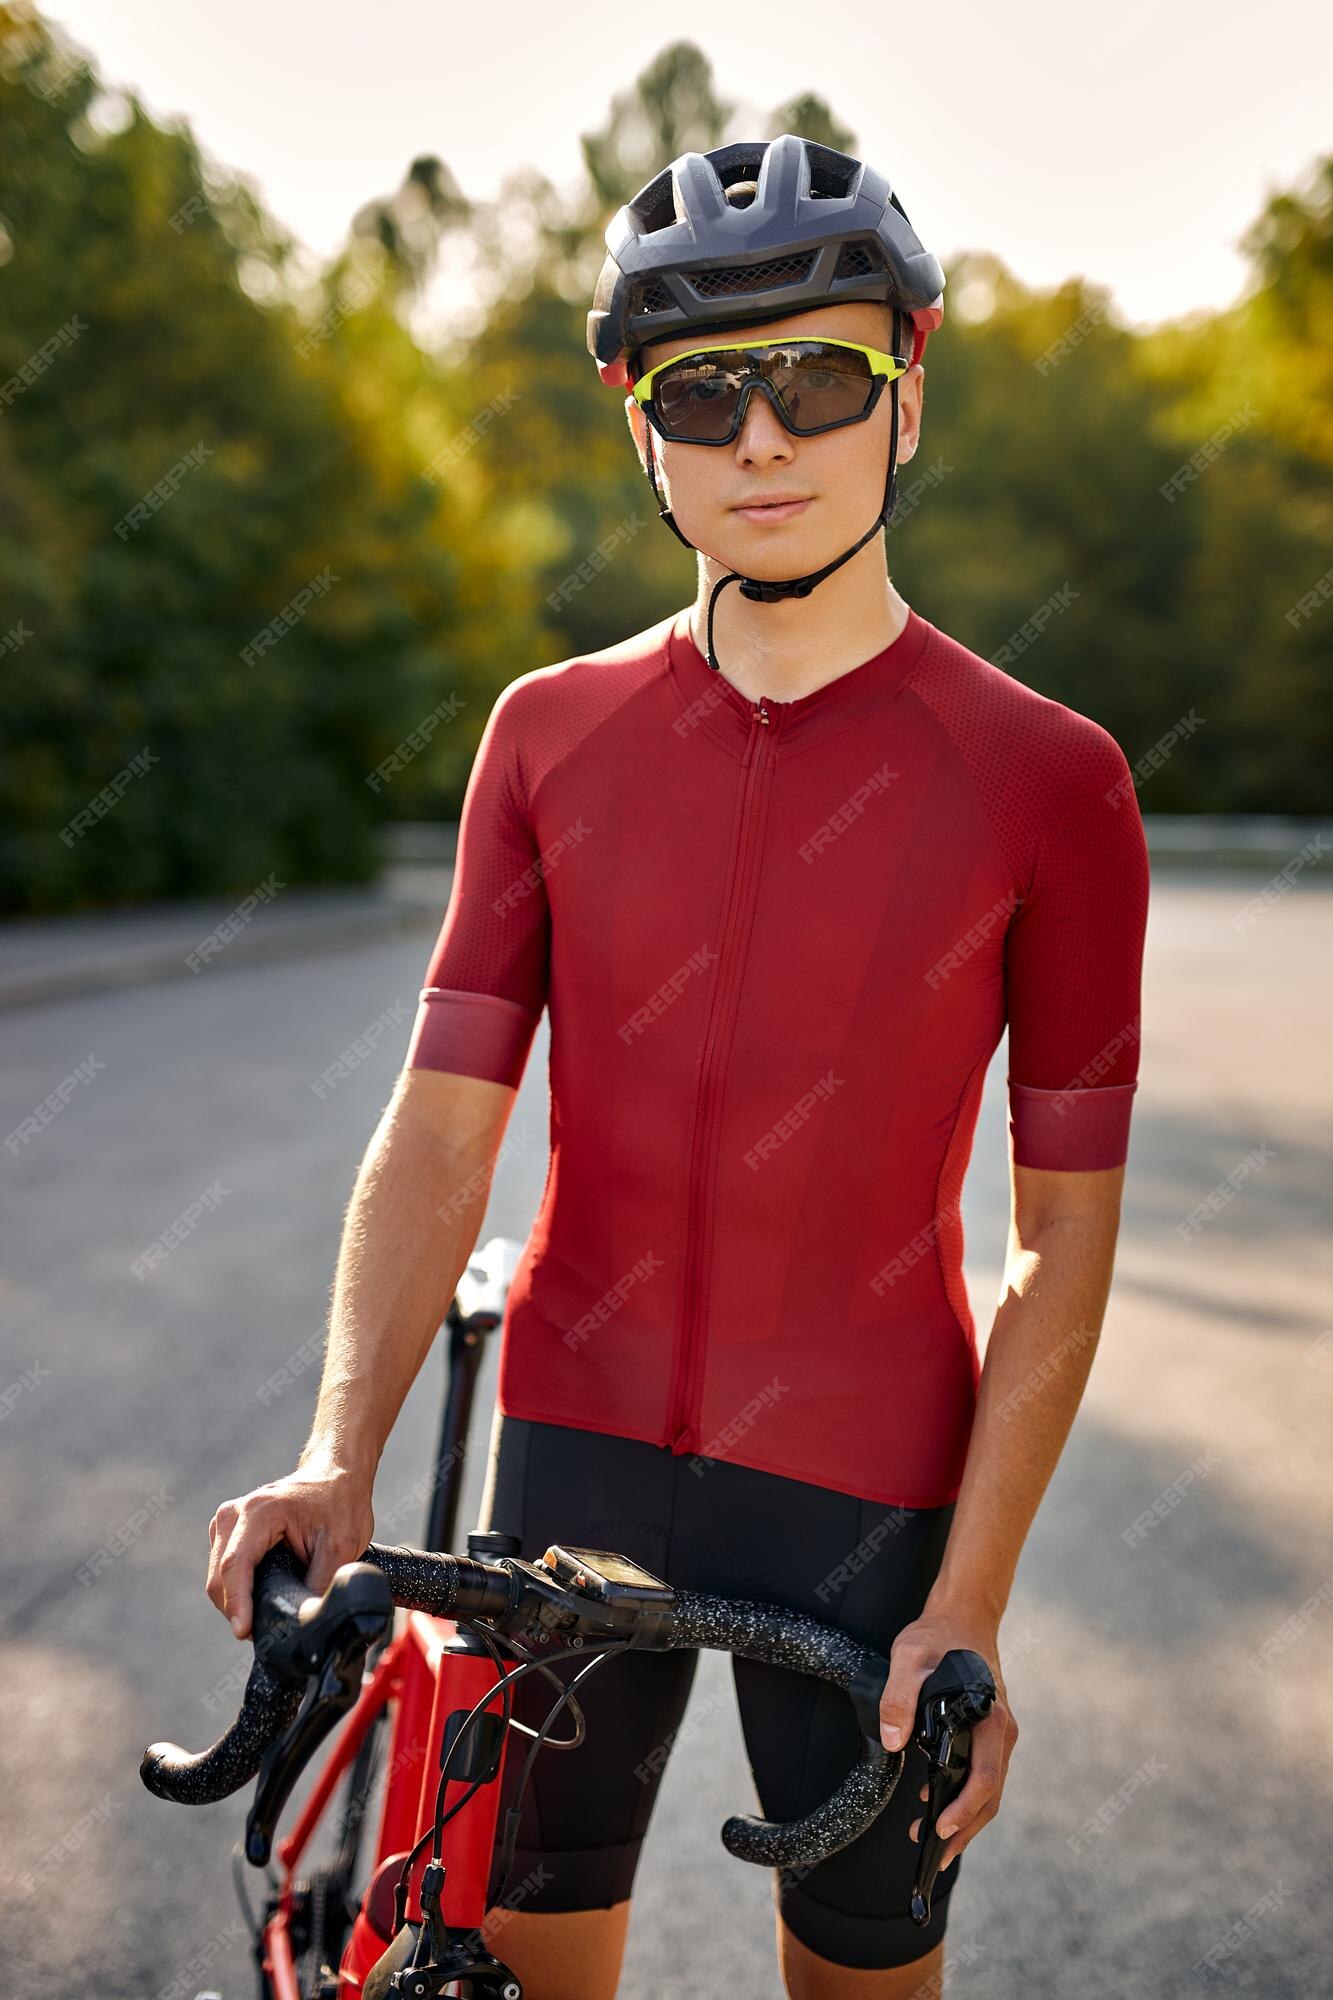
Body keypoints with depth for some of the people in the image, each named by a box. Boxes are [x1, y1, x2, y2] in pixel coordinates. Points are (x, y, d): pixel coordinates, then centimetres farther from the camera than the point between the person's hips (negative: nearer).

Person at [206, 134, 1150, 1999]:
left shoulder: (1047, 780, -10)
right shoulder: (551, 733, -1)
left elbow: (1065, 1245, -7)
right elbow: (439, 1131, -5)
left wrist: (968, 1611, -11)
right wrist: (338, 1456, -18)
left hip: (863, 1487, -2)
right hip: (578, 1442, 2)